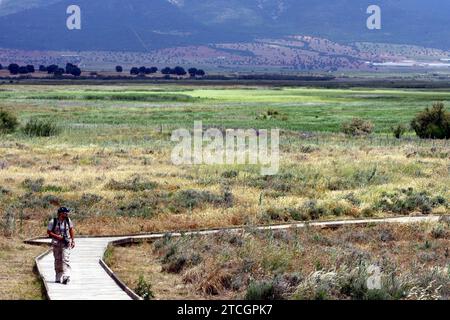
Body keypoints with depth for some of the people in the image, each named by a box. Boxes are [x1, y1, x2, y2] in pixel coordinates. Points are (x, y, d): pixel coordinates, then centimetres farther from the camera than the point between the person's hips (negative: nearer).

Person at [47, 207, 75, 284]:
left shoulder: (68, 220, 1)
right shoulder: (53, 222, -7)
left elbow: (71, 230, 14)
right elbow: (49, 232, -3)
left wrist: (73, 240, 11)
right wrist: (57, 236, -16)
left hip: (66, 243, 0)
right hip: (56, 244, 0)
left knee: (65, 260, -13)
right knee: (58, 261, 8)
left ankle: (66, 277, -22)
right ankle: (58, 278, 19)